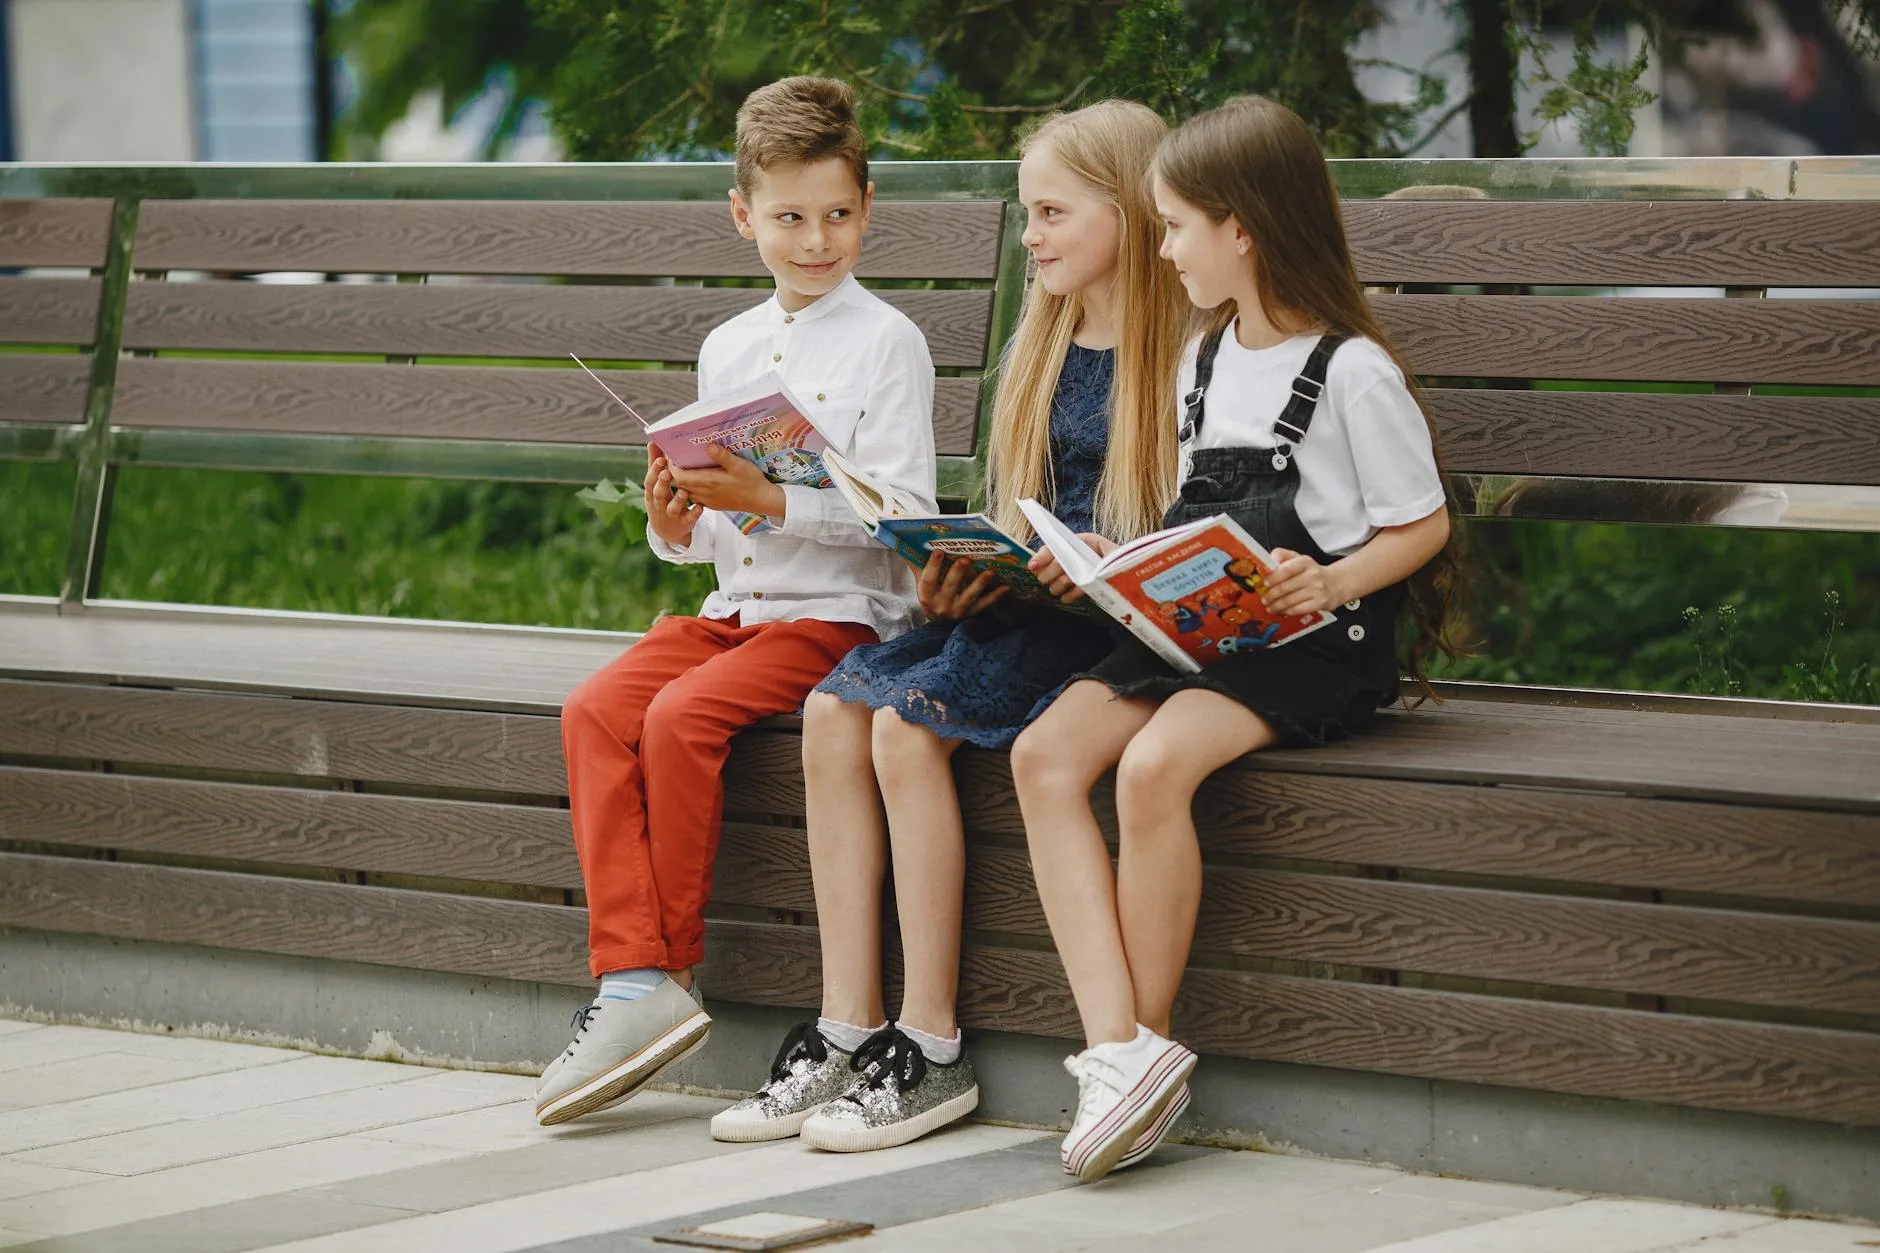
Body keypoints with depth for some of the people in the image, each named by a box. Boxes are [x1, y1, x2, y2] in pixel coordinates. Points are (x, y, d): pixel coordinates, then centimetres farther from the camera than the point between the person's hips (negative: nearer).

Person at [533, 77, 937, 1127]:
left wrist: (770, 499, -21)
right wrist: (678, 524, -2)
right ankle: (633, 978, -25)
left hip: (841, 614, -6)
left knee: (682, 717, -28)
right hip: (734, 605, 7)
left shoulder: (886, 342, -3)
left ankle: (671, 970, -16)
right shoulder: (727, 349, 17)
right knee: (596, 711, -18)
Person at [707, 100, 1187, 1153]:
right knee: (834, 709, -15)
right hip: (1022, 603, 8)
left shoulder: (1184, 355, -7)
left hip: (1117, 626, -8)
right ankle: (847, 1033, -14)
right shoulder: (1044, 349, 18)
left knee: (908, 722, -26)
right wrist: (967, 572, 0)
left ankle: (932, 1052, -20)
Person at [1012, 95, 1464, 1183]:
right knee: (1046, 753, -18)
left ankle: (1150, 1040, -17)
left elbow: (1423, 524, -5)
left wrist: (1334, 581, -22)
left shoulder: (1353, 370, -7)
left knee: (1155, 762, -33)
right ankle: (1118, 1047, -26)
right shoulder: (1204, 361, 18)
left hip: (1315, 642, -8)